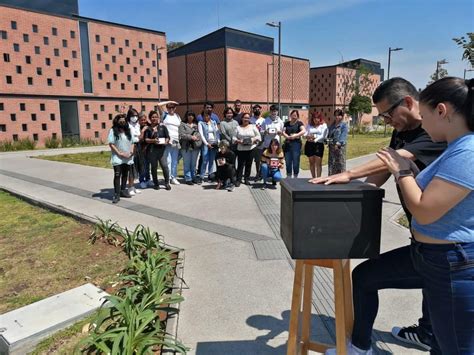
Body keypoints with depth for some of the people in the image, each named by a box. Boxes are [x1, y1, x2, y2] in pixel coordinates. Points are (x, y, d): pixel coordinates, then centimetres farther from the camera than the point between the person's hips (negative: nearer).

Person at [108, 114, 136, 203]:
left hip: (128, 158, 5)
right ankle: (116, 195, -9)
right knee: (117, 175, -10)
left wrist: (131, 151, -3)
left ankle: (123, 191, 26)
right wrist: (119, 153, -15)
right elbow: (111, 144, -10)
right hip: (117, 158, -5)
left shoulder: (128, 130, 13)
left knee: (125, 175, 13)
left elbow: (132, 142, 14)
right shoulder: (113, 130, -4)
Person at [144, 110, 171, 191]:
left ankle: (167, 183, 4)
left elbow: (167, 137, 8)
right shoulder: (148, 129, 8)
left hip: (161, 149, 0)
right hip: (151, 150, 1)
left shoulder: (163, 127, 11)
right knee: (154, 167, 6)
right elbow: (146, 139, -1)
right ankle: (156, 184, 18)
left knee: (164, 165, -10)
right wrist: (153, 140, -19)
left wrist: (166, 141, -14)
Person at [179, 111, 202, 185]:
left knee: (194, 163, 11)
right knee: (187, 164, 0)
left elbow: (200, 133, 7)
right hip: (186, 146, -3)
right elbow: (182, 135, -8)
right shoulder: (183, 124, 2)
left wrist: (197, 137, -14)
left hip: (195, 146, 3)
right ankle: (188, 178, 6)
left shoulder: (196, 124, 13)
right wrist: (191, 137, -15)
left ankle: (193, 177, 21)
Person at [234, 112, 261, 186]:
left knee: (248, 165, 5)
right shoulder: (238, 128, 10)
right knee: (240, 165, -5)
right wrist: (238, 141, -13)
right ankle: (238, 180, 0)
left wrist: (253, 140, -11)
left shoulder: (253, 127, 10)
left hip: (251, 149, 1)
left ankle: (246, 179, 17)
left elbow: (258, 136, 7)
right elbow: (234, 138, 6)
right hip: (241, 149, -1)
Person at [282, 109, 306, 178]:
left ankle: (295, 176, 8)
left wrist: (295, 135, -20)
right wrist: (288, 136, -14)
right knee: (288, 161, 6)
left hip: (296, 144, -4)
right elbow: (283, 132, 4)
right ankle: (288, 176, 16)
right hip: (287, 144, 4)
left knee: (295, 161, -2)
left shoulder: (299, 123, 2)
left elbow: (304, 131, -14)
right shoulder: (287, 123, 14)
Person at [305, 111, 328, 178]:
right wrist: (307, 136, -19)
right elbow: (305, 133, 4)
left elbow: (322, 136, -5)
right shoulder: (309, 125, 13)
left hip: (319, 144, -2)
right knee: (311, 162, 8)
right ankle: (313, 178, 16)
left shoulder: (323, 125, 4)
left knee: (318, 163, -5)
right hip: (309, 144, 3)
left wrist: (315, 140, -20)